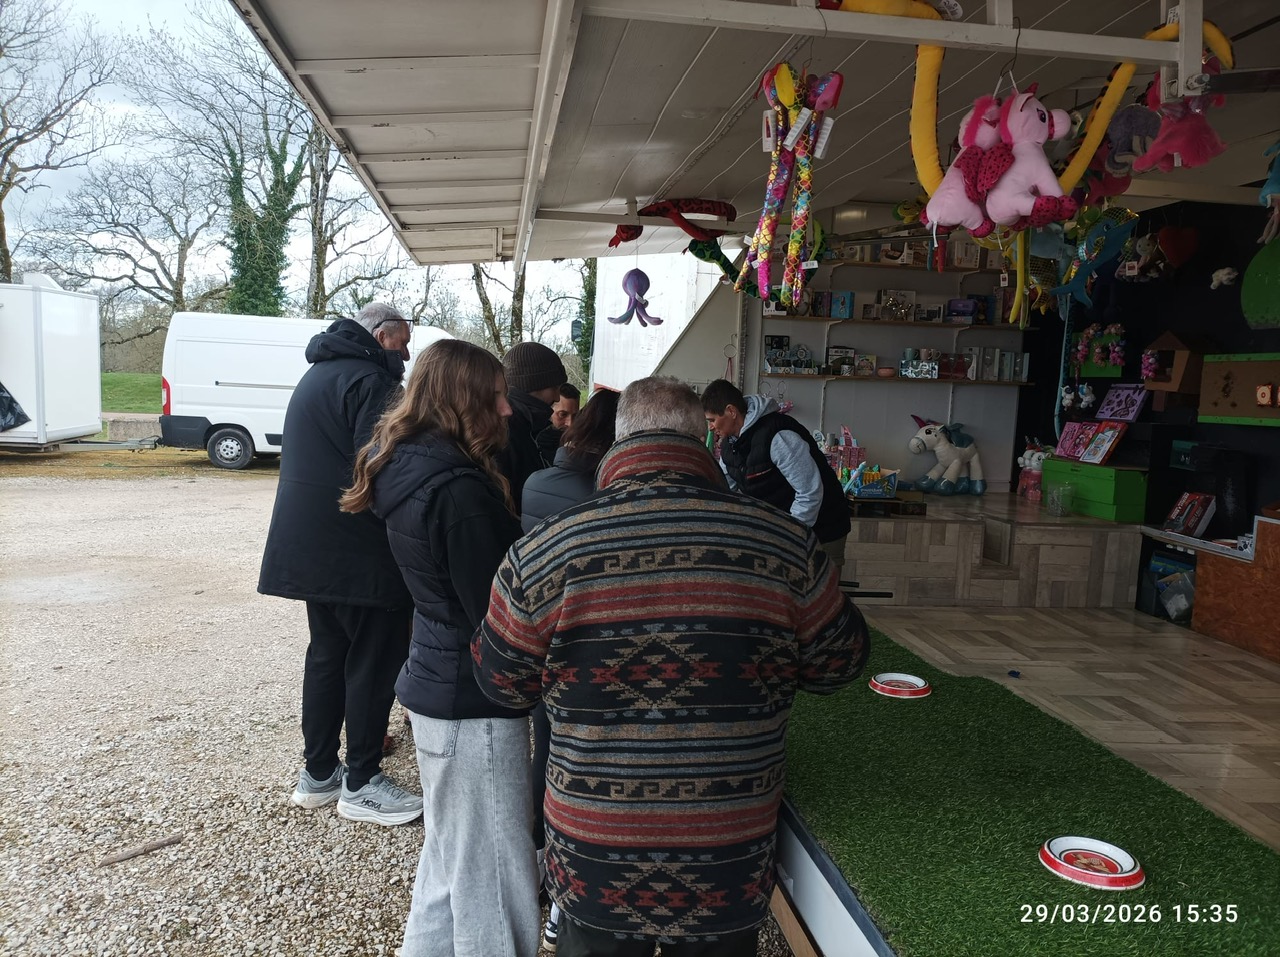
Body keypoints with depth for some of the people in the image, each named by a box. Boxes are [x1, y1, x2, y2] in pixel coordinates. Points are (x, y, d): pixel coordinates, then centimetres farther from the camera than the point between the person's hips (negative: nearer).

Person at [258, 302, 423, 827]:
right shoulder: (367, 380, -15)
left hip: (310, 547, 10)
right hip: (357, 551, -10)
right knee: (374, 660, 0)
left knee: (328, 653, 16)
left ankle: (318, 773, 25)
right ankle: (362, 783, 9)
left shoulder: (319, 374, 18)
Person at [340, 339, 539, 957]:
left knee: (449, 855, 26)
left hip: (433, 684, 10)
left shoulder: (407, 467, 5)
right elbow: (496, 615, -22)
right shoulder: (459, 490, -24)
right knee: (492, 882, 6)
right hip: (473, 705, -10)